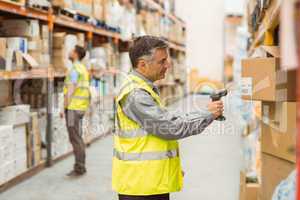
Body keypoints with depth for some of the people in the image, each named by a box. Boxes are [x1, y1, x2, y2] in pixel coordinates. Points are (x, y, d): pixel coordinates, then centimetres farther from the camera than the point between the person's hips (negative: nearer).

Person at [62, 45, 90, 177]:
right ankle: (81, 167, 16)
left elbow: (70, 91, -18)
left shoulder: (74, 69, -14)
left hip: (73, 108, -10)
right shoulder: (82, 69, 17)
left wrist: (65, 108, -15)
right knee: (77, 138, 12)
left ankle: (79, 168, -3)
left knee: (75, 138, -6)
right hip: (80, 108, 10)